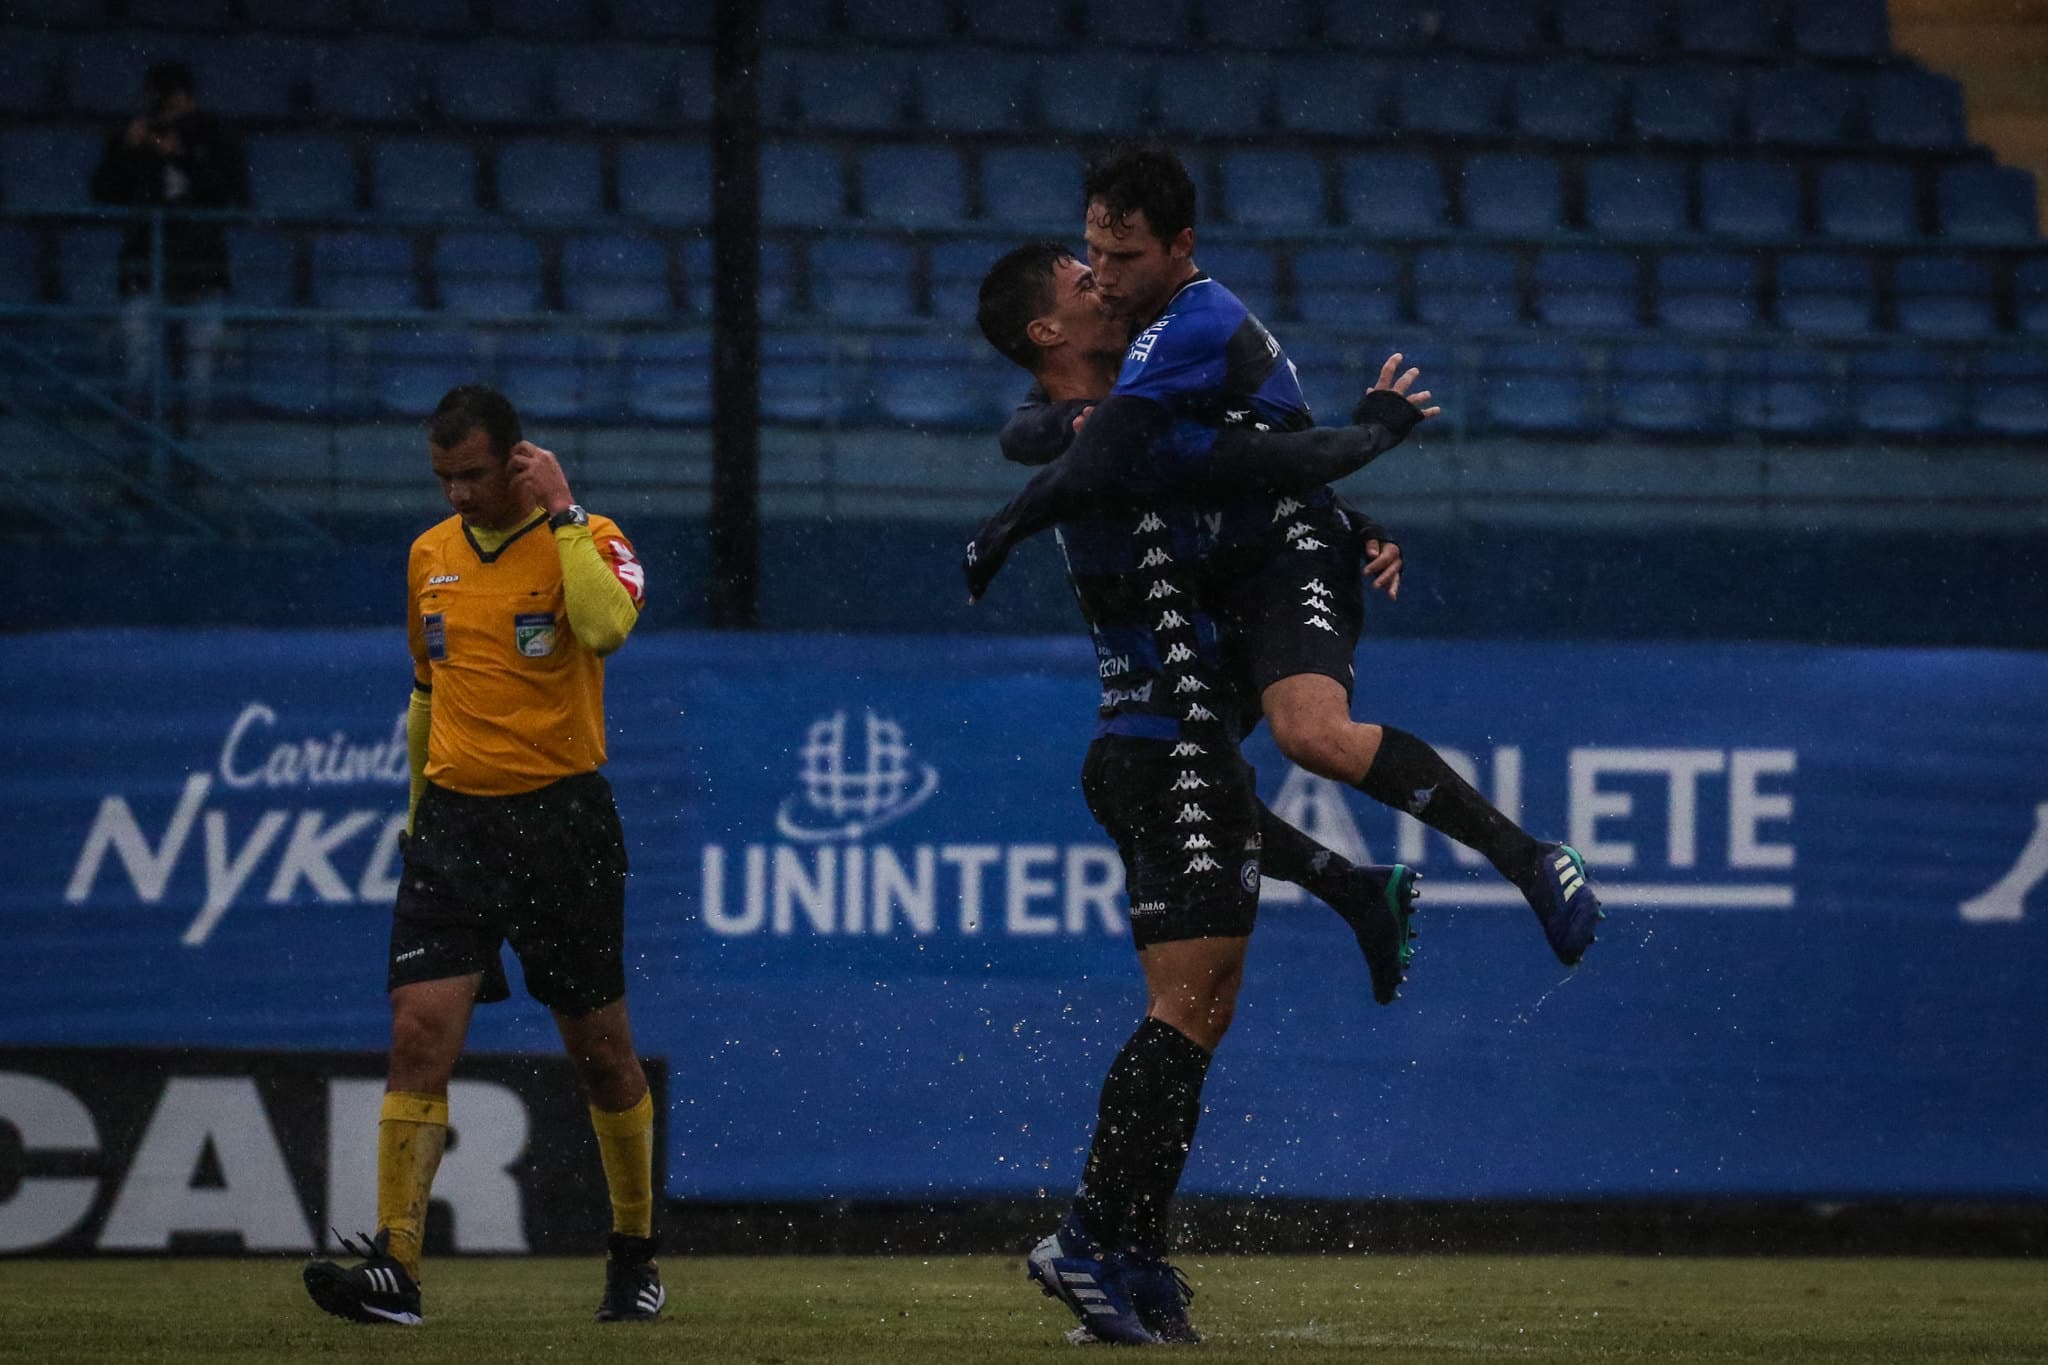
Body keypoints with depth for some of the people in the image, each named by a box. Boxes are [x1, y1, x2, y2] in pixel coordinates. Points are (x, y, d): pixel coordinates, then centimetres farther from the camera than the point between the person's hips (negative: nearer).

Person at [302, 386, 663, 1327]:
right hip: (454, 819, 3)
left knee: (600, 1047, 8)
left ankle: (634, 1257, 26)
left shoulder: (586, 541, -5)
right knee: (419, 1035, -12)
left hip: (563, 819, -3)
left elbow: (607, 624, -29)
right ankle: (395, 1270, -17)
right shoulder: (430, 556, 11)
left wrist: (561, 514, -21)